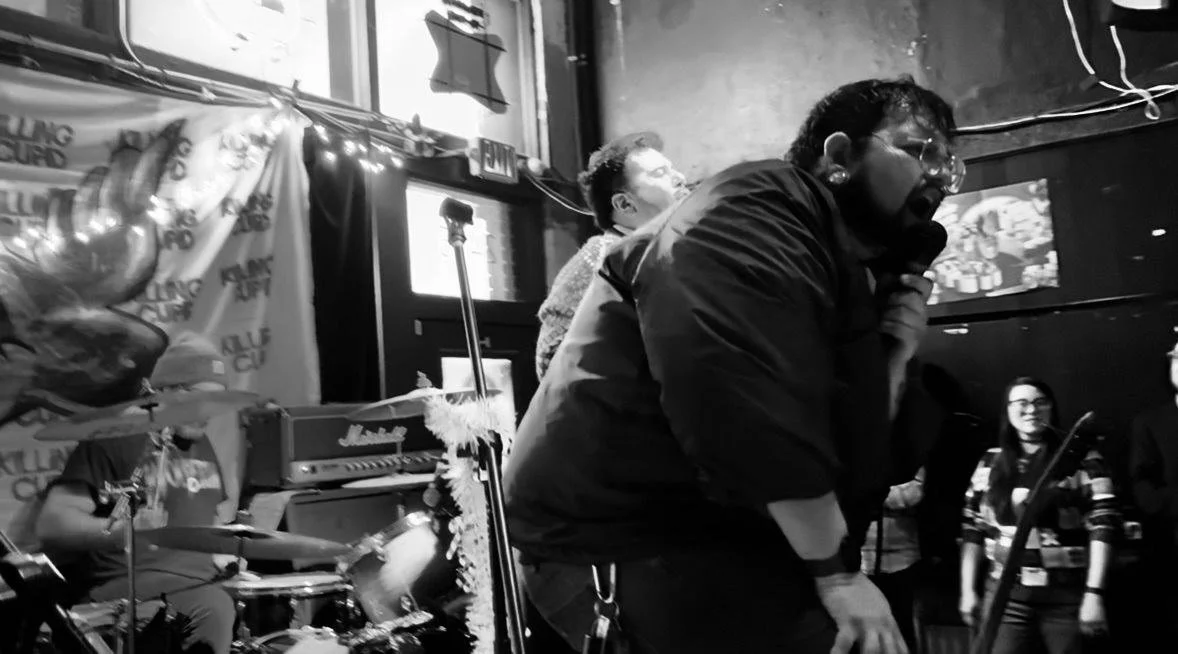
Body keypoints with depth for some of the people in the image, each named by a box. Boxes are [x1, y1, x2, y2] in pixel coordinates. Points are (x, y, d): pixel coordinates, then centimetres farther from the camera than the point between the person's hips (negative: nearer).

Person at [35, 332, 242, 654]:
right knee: (217, 612, -33)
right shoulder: (115, 440, -7)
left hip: (203, 579, 8)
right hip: (130, 585, -8)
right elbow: (51, 524, -15)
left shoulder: (204, 446, 16)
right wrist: (122, 530, -32)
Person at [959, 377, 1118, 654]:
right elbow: (972, 530, 10)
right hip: (1006, 595, 3)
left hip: (1067, 597, -2)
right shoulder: (990, 462, 7)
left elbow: (1103, 527, -9)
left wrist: (1094, 593, -15)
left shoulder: (1082, 459, -3)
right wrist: (968, 590, 7)